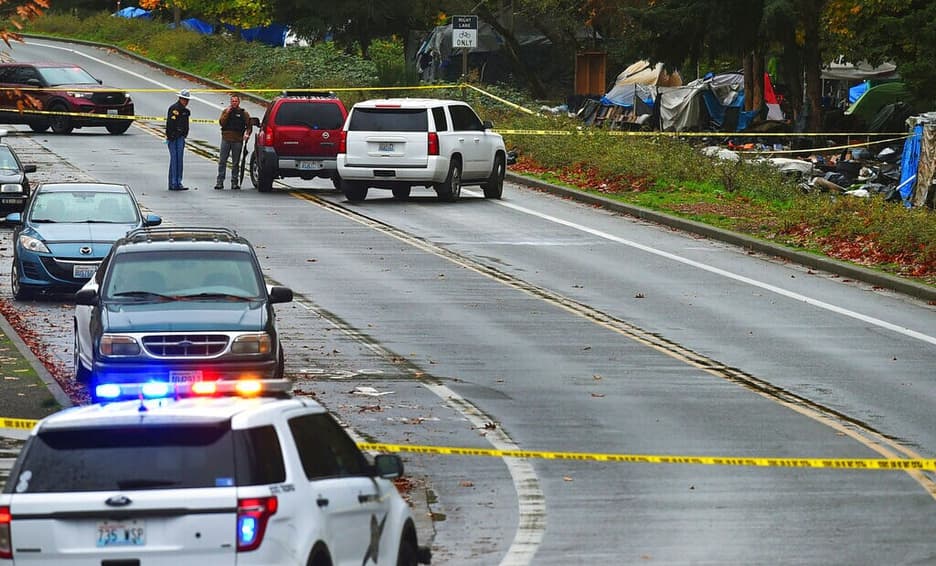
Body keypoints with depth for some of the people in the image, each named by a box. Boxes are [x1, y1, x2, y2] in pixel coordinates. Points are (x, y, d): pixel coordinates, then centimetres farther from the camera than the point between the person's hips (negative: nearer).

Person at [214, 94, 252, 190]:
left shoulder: (243, 113, 7)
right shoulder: (225, 111, 10)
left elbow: (249, 125, 5)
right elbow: (221, 123, -2)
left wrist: (247, 134, -13)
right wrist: (227, 113, -11)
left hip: (237, 141, -1)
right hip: (226, 139, 1)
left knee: (236, 162, 4)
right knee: (222, 161, -2)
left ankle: (234, 182, 10)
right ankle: (220, 181, 0)